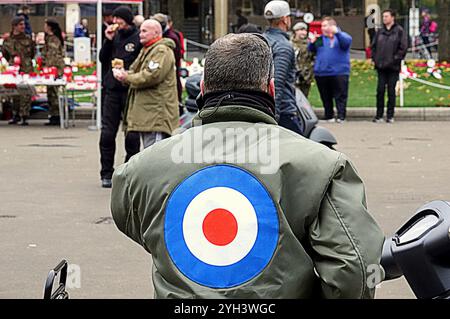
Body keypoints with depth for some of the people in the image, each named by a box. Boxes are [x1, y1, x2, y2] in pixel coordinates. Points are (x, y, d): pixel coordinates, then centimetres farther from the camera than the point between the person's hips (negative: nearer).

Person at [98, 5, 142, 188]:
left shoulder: (139, 38, -4)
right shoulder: (114, 36, 12)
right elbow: (103, 60, 11)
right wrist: (108, 41, -1)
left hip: (131, 91, -4)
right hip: (112, 90, 5)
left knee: (132, 135, 0)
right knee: (107, 134, 2)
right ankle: (107, 174, 10)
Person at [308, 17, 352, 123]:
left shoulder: (341, 36, 3)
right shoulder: (319, 38, 14)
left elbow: (347, 41, -19)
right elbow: (310, 49, 14)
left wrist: (337, 33, -31)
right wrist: (312, 42, -7)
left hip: (339, 73, -4)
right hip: (321, 73, 4)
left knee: (340, 96, -7)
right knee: (326, 97, 10)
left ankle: (341, 116, -8)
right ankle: (329, 116, 19)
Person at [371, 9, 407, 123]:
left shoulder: (399, 31, -2)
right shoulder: (380, 32, 12)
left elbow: (403, 48, -6)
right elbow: (374, 46, 17)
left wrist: (396, 59, -12)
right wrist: (374, 58, 5)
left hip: (393, 67, -4)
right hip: (381, 67, 4)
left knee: (391, 91, 1)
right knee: (380, 90, 1)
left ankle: (390, 115, 7)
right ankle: (379, 115, 5)